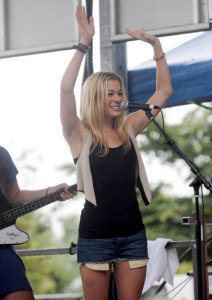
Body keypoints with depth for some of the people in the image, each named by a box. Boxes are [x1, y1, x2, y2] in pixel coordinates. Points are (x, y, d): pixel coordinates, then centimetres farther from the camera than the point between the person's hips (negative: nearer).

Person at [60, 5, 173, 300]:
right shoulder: (80, 134, -2)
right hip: (95, 235, -4)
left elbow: (164, 91, 14)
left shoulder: (128, 129, 9)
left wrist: (156, 46, 8)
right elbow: (66, 89, -18)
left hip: (132, 232, 4)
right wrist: (84, 42, -21)